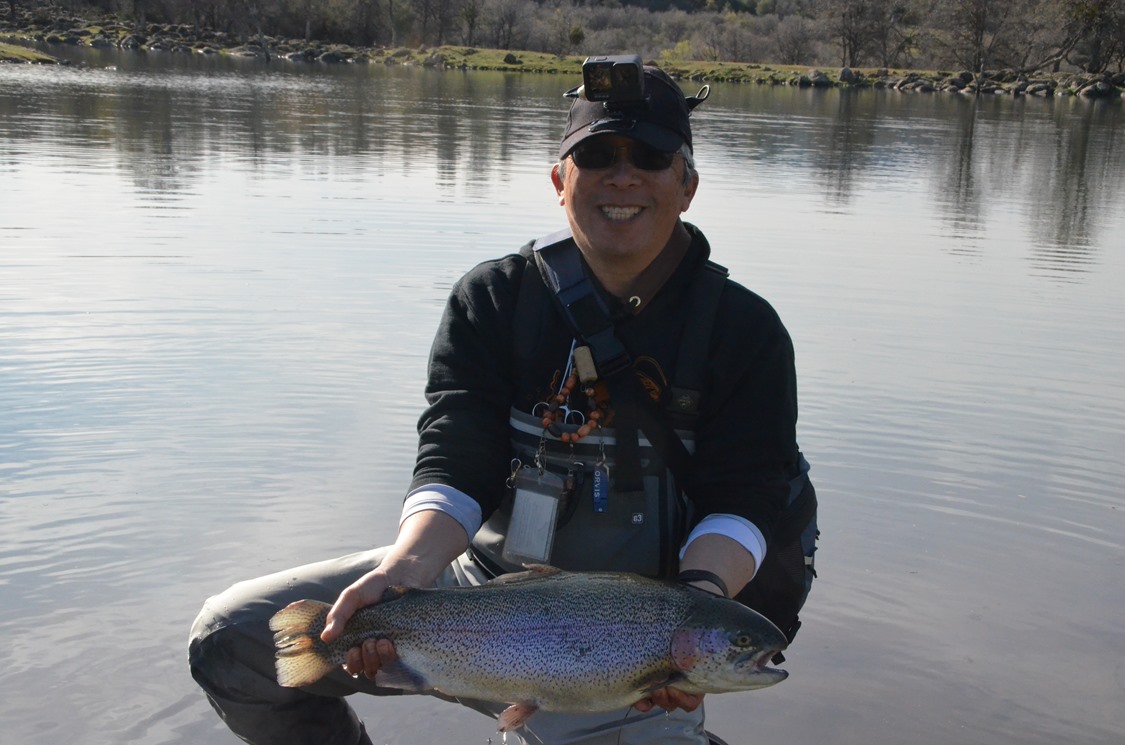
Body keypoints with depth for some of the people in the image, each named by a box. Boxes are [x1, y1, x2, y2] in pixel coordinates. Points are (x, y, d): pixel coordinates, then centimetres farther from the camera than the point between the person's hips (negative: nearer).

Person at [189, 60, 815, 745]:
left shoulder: (744, 330, -3)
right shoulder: (492, 299, 1)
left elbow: (744, 502, -8)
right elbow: (454, 470, -8)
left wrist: (699, 595, -29)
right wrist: (405, 569, -28)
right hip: (481, 581, 3)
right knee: (231, 636, -7)